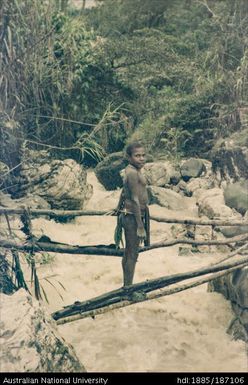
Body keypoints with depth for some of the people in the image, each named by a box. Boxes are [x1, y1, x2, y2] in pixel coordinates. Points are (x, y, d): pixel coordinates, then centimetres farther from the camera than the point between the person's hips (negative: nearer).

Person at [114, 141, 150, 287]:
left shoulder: (131, 170, 9)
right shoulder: (133, 173, -20)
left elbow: (124, 192, 19)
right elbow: (135, 200, -21)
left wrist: (118, 209, 30)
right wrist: (140, 226, -20)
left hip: (127, 215, 10)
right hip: (133, 216, -10)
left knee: (128, 253, 18)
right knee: (132, 255, -1)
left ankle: (126, 286, 31)